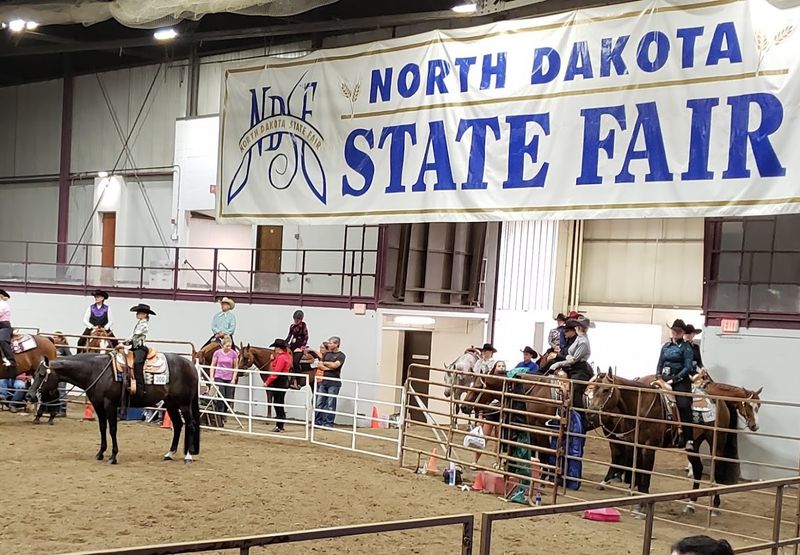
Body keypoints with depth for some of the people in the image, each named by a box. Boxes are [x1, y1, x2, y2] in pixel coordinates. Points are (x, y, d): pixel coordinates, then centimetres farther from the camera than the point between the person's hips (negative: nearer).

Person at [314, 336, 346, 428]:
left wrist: (325, 363, -2)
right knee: (319, 403, 6)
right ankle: (317, 422, 12)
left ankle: (329, 423, 1)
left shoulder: (341, 355, -2)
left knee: (330, 405, -4)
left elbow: (335, 365, -17)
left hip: (334, 383, -6)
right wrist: (329, 367, -9)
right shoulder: (327, 354, 16)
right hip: (324, 382, 6)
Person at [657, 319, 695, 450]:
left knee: (684, 406, -17)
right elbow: (660, 363, 19)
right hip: (665, 378, 6)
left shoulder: (686, 347, -3)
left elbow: (688, 367, -9)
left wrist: (674, 379, -15)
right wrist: (658, 376, 3)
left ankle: (689, 439, -18)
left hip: (680, 379, -6)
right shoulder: (666, 346, 13)